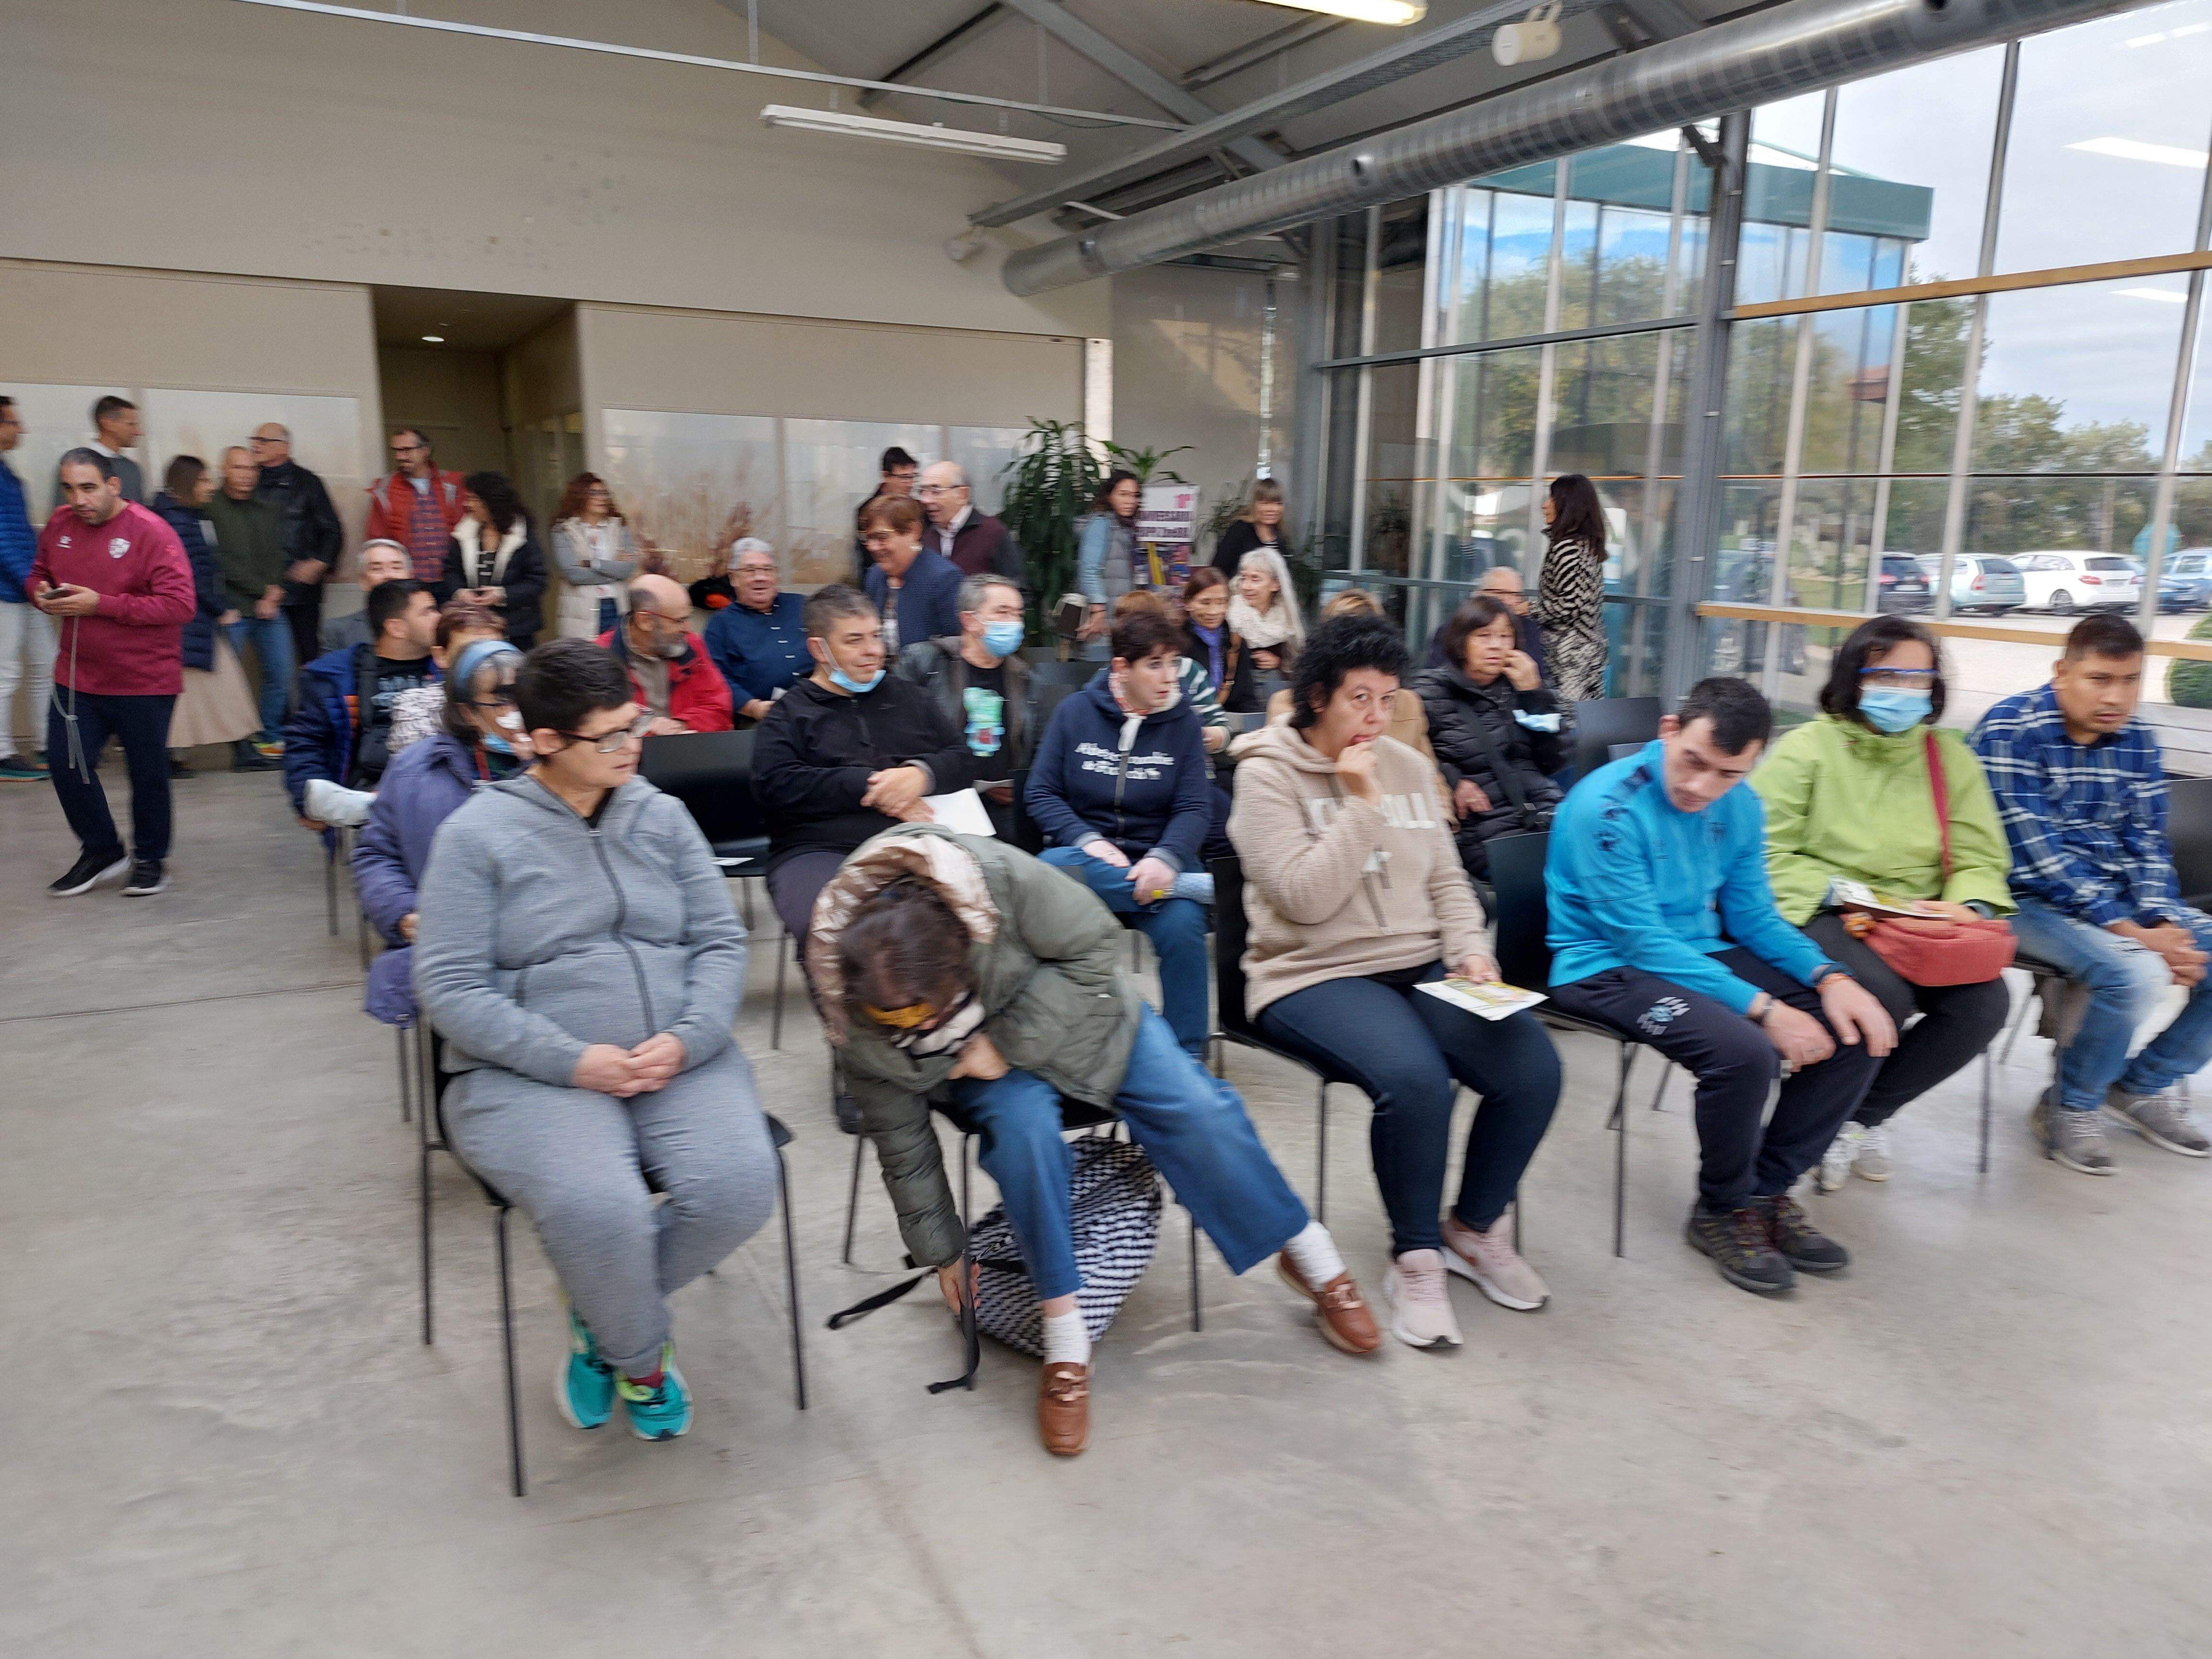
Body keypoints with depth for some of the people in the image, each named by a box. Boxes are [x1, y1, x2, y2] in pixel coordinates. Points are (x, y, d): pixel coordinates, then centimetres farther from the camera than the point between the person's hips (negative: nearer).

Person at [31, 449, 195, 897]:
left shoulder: (150, 532, -15)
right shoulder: (60, 523, 3)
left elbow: (181, 604, -22)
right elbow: (39, 571, 20)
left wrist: (101, 604, -23)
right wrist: (42, 593, -5)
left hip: (144, 680, -5)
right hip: (76, 675, 5)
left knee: (148, 772, 7)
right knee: (65, 763, 5)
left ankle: (150, 859, 26)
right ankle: (101, 851, 24)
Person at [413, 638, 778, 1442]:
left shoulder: (661, 816, 10)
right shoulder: (479, 832, 0)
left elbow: (721, 942, 8)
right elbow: (449, 985, -6)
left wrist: (686, 1040, -11)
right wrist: (573, 1061, -16)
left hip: (678, 1062, 4)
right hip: (530, 1074, -3)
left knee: (740, 1186, -23)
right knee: (599, 1209, -31)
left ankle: (602, 1314, 9)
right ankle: (642, 1360, 5)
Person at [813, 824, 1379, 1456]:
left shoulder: (998, 876, -39)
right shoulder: (850, 1012, -26)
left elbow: (1096, 947, -24)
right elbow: (901, 1140, -10)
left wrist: (1009, 1040, -31)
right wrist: (940, 1250, 2)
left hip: (1079, 1008, 0)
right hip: (989, 1068, 0)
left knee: (1195, 1108, -16)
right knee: (1022, 1122, -33)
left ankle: (1312, 1258, 7)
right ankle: (1064, 1338, -18)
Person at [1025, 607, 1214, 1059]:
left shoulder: (1182, 721, 7)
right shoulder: (1075, 711, 6)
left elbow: (1195, 809, -1)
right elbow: (1041, 794, 4)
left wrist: (1165, 858, -22)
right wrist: (1087, 840, -14)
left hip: (1156, 858, 0)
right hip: (1086, 852, 0)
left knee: (1181, 928, -31)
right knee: (1051, 869, -35)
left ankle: (1187, 1057, -14)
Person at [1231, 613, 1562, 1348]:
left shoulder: (1407, 766, 13)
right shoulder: (1268, 774, -5)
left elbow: (1446, 880, 17)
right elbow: (1306, 897, -15)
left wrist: (1470, 950, 0)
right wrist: (1361, 804, -14)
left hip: (1422, 967, 6)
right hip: (1315, 977, -6)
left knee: (1534, 1066, -16)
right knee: (1415, 1079, -33)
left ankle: (1475, 1229, 9)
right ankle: (1415, 1258, -7)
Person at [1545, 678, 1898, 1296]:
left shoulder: (1740, 806, 3)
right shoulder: (1605, 805, -21)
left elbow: (1754, 915, 10)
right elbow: (1643, 941, -23)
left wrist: (1829, 978, -9)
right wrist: (1763, 1008, -27)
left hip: (1703, 953, 8)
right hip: (1607, 966, -8)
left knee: (1857, 1030, -6)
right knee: (1743, 1049, -32)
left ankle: (1765, 1191, 8)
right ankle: (1722, 1211, -3)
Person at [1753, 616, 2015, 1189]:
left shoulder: (1951, 756, 13)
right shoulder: (1807, 748, -1)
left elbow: (1982, 860, 11)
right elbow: (1765, 855, -8)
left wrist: (1969, 907, -11)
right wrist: (1838, 893, -19)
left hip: (1918, 925, 5)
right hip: (1820, 919, -5)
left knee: (1985, 1003, -22)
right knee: (1882, 996, -33)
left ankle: (1864, 1115, 2)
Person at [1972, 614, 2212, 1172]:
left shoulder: (2136, 738, 6)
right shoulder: (2010, 732, -15)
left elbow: (2148, 842, 6)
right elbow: (2037, 856, -20)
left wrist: (2163, 925, -13)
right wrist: (2132, 934, -25)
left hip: (2123, 897, 8)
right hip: (2033, 898, -7)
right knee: (2137, 975, -31)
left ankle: (2143, 1085, 16)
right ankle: (2069, 1107, -4)